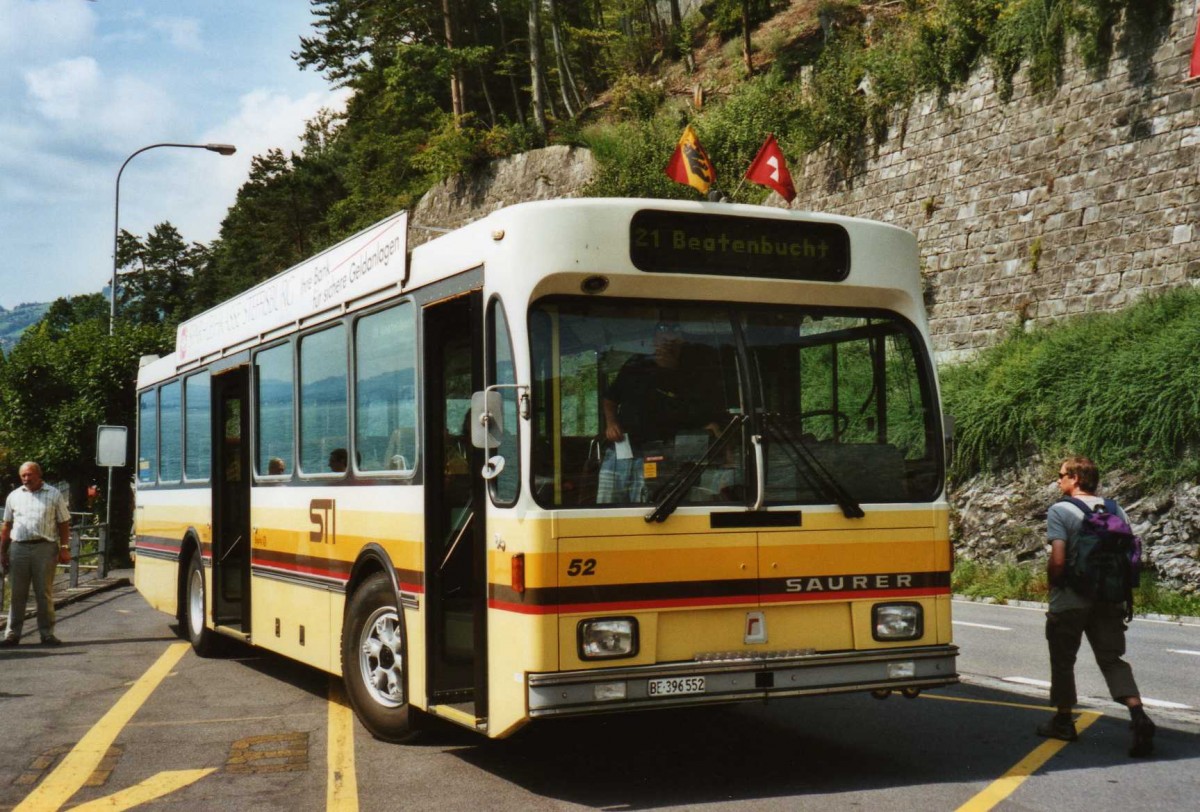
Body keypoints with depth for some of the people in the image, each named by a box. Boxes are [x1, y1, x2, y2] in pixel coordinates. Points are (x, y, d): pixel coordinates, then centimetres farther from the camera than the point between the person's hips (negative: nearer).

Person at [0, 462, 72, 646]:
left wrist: (64, 548, -2)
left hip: (45, 548, -2)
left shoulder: (54, 495, 7)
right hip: (19, 548, 2)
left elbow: (64, 523, 6)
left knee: (45, 593, 1)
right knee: (17, 594, 4)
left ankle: (47, 633, 8)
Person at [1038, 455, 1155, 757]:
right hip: (1110, 599, 4)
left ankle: (1064, 721, 25)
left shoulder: (1060, 511, -11)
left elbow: (1058, 561, -18)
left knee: (1063, 659, 13)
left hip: (1070, 602, -4)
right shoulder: (1116, 510, 6)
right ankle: (1138, 715, -13)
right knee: (1112, 659, 7)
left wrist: (1054, 586, -1)